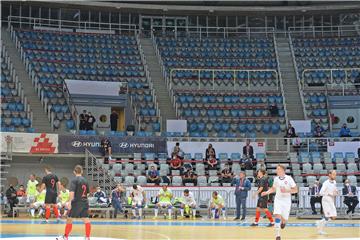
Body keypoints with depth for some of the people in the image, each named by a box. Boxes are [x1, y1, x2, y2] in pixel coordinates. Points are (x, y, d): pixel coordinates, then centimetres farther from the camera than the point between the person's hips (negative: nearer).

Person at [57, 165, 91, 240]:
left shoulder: (74, 180, -8)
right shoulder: (85, 180, 11)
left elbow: (72, 192, -19)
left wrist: (70, 202, -20)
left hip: (76, 202, -5)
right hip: (85, 202, 5)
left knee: (69, 219, 7)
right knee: (86, 220, 3)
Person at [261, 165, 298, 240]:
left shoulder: (289, 178, -10)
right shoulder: (276, 179, 2)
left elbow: (295, 190, -8)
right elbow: (273, 189, 18)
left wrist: (286, 191, -22)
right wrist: (267, 192, 1)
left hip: (286, 200, -2)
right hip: (278, 200, 2)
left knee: (284, 219, 5)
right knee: (277, 216, -17)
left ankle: (283, 222, 46)